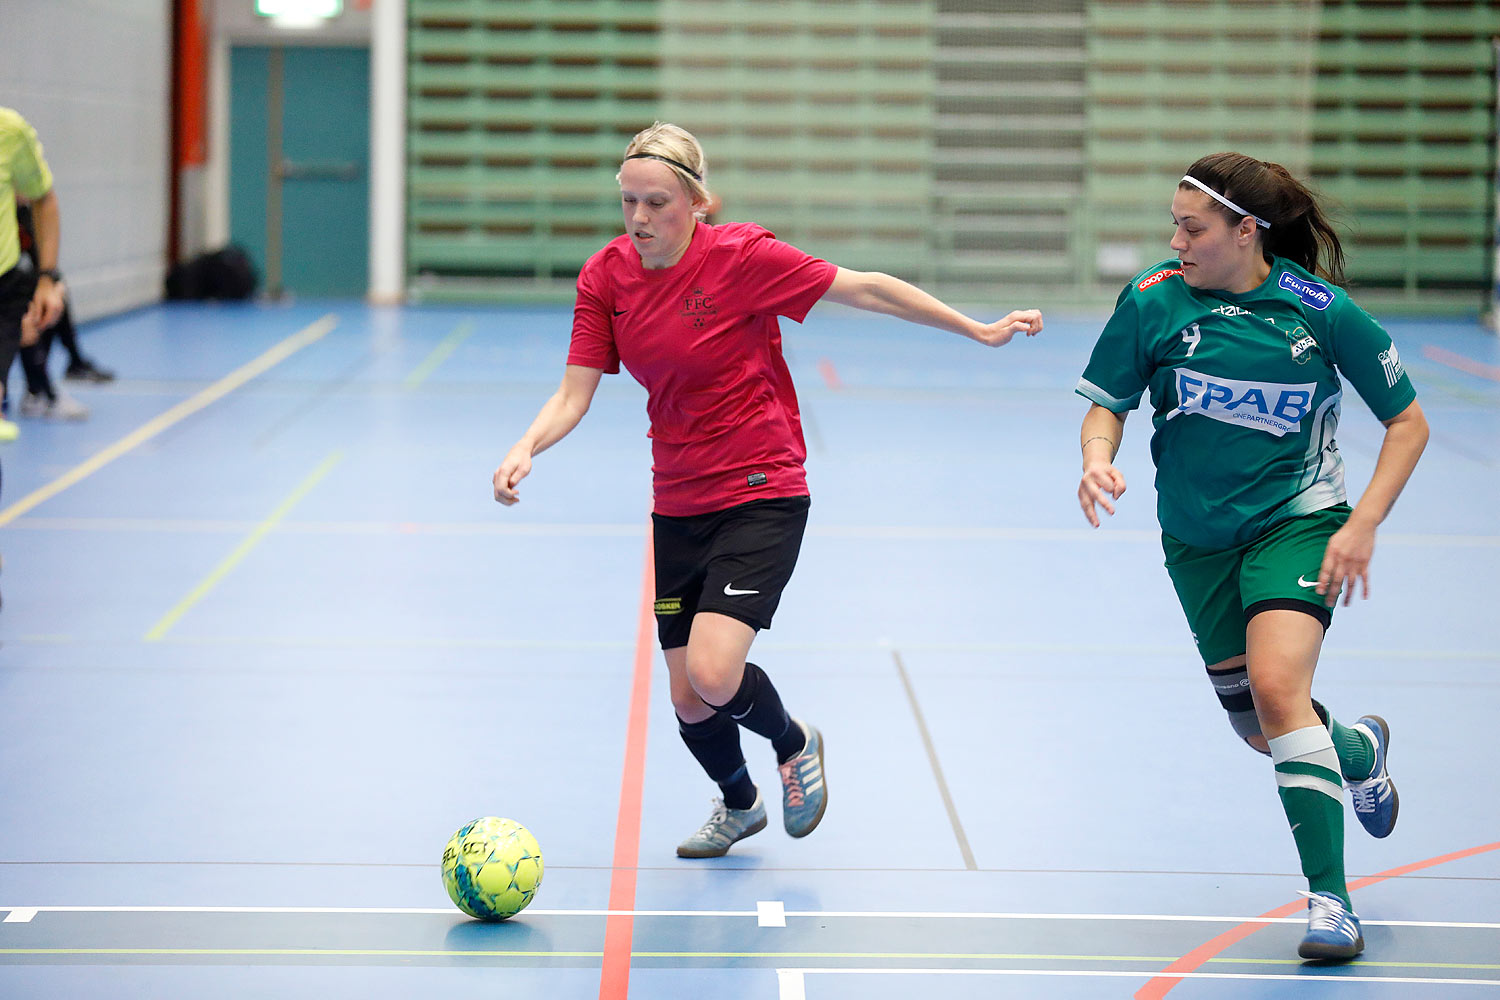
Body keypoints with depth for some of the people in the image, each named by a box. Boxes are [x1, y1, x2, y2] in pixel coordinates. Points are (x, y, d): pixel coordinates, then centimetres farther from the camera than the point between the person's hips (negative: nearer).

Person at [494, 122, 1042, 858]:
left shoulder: (740, 256, -16)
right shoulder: (606, 278, -3)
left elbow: (865, 289, -9)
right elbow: (573, 395, -4)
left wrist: (979, 330, -6)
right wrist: (526, 448, -24)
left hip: (762, 496, -5)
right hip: (677, 506, 5)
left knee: (713, 675, -22)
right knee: (687, 698, 9)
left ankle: (793, 743, 13)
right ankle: (738, 804, 43)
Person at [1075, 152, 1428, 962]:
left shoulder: (1319, 309, -14)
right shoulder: (1153, 300, -9)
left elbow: (1407, 421, -4)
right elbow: (1108, 403, 1)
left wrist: (1363, 525, -15)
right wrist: (1098, 457, -22)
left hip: (1298, 522, -4)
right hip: (1198, 538, 4)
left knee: (1276, 684, -27)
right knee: (1260, 729, 12)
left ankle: (1329, 899, -22)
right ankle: (1359, 751, 48)